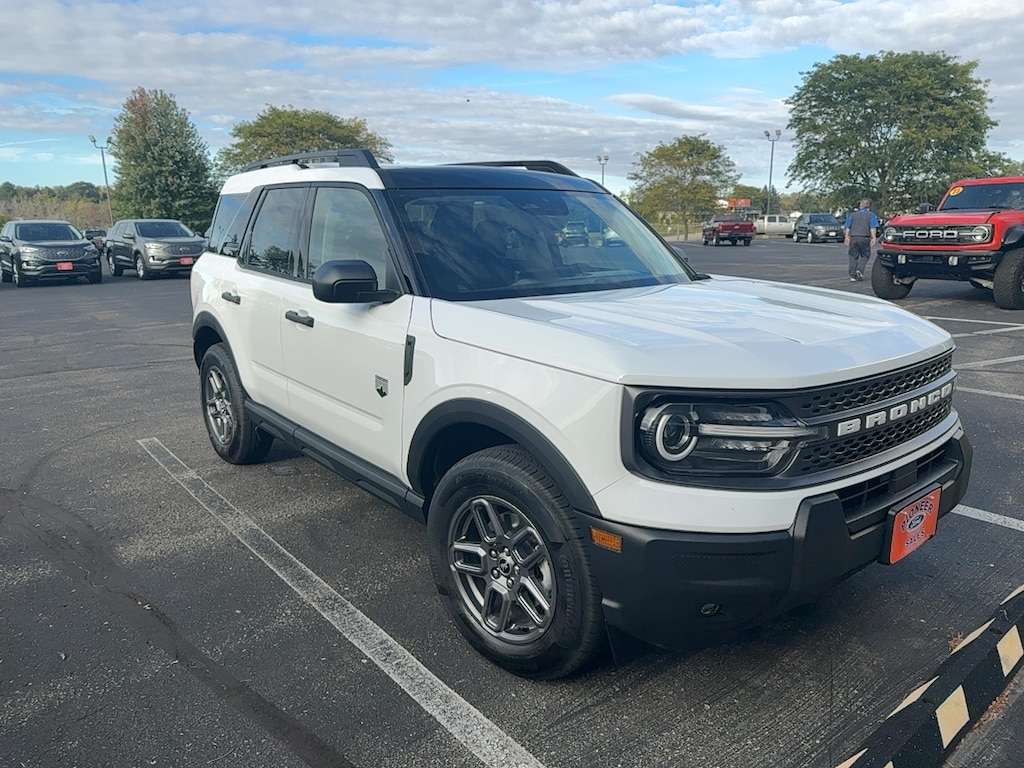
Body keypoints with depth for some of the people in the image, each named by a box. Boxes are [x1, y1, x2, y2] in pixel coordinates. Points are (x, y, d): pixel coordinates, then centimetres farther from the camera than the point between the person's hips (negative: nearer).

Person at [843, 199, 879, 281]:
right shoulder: (871, 215, 5)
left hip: (853, 238, 2)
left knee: (853, 257, 7)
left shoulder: (852, 215, 14)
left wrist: (847, 237, 12)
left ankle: (852, 275, 2)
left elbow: (847, 227, 10)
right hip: (864, 238, -2)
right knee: (865, 256, 10)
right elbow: (873, 228, -4)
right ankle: (859, 270, -12)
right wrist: (874, 238, -6)